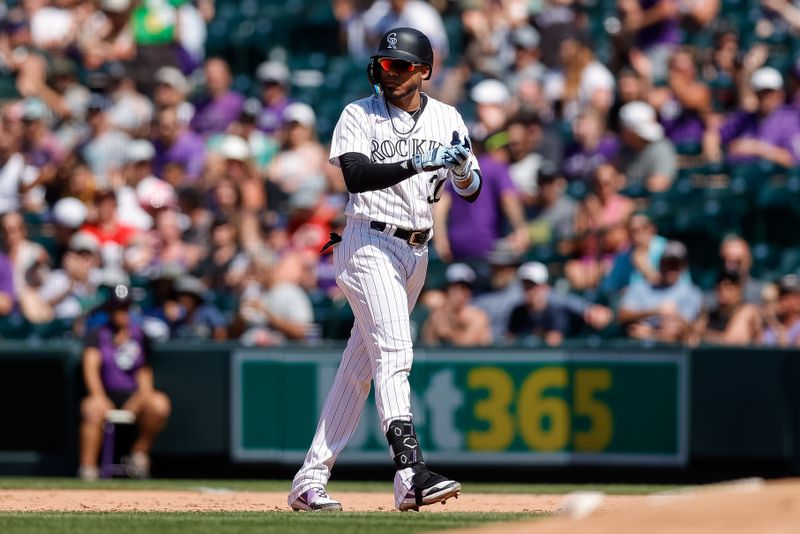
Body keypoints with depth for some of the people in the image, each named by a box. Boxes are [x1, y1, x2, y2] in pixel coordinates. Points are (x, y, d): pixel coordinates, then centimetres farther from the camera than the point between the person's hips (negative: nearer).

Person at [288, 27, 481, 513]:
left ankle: (311, 479, 14)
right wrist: (415, 164, -32)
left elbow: (471, 191, 4)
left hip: (416, 252, 6)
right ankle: (411, 473, -34)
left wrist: (462, 167, -19)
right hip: (370, 245, -6)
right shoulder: (360, 116, -5)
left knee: (360, 365, 9)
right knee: (394, 353, -21)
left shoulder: (447, 120, 8)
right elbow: (355, 176, -21)